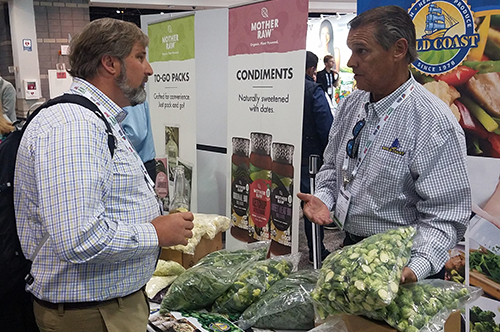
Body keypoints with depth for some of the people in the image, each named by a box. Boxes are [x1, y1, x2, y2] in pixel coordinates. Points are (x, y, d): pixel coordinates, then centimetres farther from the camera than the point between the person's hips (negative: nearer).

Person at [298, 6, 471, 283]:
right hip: (349, 249, 7)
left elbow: (445, 214, -22)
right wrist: (324, 197, -6)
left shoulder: (435, 123, -21)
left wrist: (417, 267, -34)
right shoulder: (350, 105, 1)